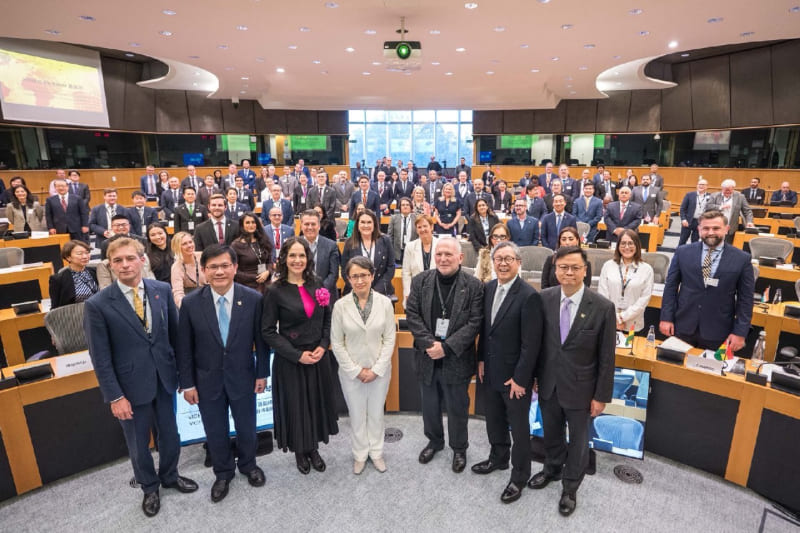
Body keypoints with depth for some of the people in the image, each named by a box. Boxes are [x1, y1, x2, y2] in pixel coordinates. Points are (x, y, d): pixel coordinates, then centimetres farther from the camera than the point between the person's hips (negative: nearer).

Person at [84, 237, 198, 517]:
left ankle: (170, 476, 47)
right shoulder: (97, 304, -14)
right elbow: (100, 358, -10)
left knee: (169, 435, 19)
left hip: (164, 378, 3)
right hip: (131, 386, -2)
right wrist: (114, 396, -10)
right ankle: (149, 488, 44)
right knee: (139, 443, 18)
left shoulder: (162, 290, -5)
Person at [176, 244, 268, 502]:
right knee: (215, 432, 18)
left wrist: (262, 373, -1)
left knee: (247, 428, 19)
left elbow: (261, 339, -5)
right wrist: (187, 384, -3)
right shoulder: (191, 303, -13)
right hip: (208, 381, 0)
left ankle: (248, 464, 48)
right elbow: (184, 347, -5)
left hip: (243, 377, 0)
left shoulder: (253, 299, -15)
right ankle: (223, 472, 45)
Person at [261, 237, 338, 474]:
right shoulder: (275, 291, -11)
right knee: (295, 405, 10)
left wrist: (323, 346, -7)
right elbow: (268, 331, -10)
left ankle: (313, 448, 36)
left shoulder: (316, 285, 1)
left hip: (318, 357, 4)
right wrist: (297, 355, -15)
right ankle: (299, 451, 34)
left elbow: (327, 320, 8)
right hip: (289, 360, -3)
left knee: (317, 402, 14)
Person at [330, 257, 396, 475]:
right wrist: (356, 370, -9)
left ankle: (376, 452, 39)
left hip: (379, 371, 1)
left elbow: (389, 339, -5)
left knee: (376, 414, 17)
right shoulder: (340, 306, -11)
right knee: (357, 415, 15)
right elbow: (336, 343, -6)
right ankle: (360, 454, 38)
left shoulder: (385, 303, -9)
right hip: (351, 372, 0)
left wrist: (376, 369, -10)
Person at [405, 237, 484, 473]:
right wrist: (429, 344, -16)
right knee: (430, 405, 21)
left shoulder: (473, 286, -9)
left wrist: (446, 347, -20)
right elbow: (412, 314, -5)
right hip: (427, 358, 3)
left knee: (457, 408, 15)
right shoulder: (420, 281, -2)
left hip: (456, 360, -2)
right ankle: (434, 440, 46)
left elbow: (475, 323, -13)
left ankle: (459, 448, 39)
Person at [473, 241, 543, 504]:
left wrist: (520, 379, -16)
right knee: (494, 419, 23)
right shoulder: (488, 288, 0)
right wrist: (481, 359, 6)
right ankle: (498, 457, 48)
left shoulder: (529, 296, -21)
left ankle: (519, 475, 35)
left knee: (518, 426, 13)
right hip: (490, 371, 6)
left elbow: (531, 343, -19)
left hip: (514, 375, -6)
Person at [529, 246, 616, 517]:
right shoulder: (544, 298, -11)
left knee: (577, 439, 18)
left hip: (579, 387, -2)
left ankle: (570, 487, 42)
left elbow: (606, 357, -11)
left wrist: (601, 396, -7)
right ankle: (552, 468, 52)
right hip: (548, 383, 3)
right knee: (551, 432, 24)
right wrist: (532, 375, 3)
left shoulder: (602, 307, -18)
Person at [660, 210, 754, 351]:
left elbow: (745, 299, 0)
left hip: (717, 332, -1)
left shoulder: (742, 259, -2)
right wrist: (666, 318, -2)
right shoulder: (683, 252, -1)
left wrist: (740, 332, -3)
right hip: (683, 327, 1)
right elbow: (671, 287, 2)